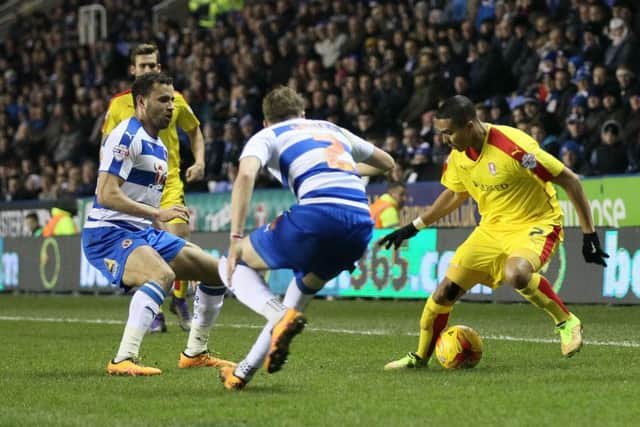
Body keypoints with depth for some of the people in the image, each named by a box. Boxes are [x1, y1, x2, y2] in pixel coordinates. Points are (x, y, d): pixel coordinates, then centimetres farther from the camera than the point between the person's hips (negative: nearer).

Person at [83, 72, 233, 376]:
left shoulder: (158, 146, 17)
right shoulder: (127, 136, -14)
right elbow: (106, 194, -23)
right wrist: (157, 214, -25)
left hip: (144, 234, 10)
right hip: (108, 233, -10)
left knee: (216, 272, 11)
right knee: (162, 274, -36)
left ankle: (195, 353, 23)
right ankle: (123, 361, -39)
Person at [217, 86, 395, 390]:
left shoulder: (267, 137, 16)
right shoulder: (333, 130, 32)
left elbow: (246, 175, -7)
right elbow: (387, 163, 44)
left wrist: (236, 237, -7)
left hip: (317, 214, -5)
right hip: (361, 224, 5)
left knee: (234, 265, 16)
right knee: (304, 289, 32)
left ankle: (281, 318, -11)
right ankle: (246, 371, 26)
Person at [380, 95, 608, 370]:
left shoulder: (513, 146, -26)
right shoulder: (458, 155, -4)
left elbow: (569, 180, -20)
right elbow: (455, 194, 18)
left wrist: (589, 234, -19)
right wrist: (413, 228, 19)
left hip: (536, 224, -7)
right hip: (492, 228, 7)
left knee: (515, 273, -39)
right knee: (445, 290, 0)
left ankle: (567, 322, -15)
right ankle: (420, 357, 22)